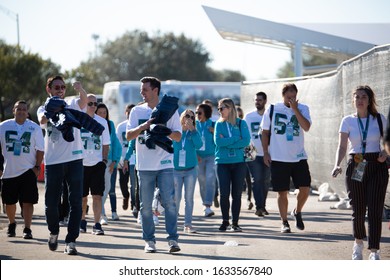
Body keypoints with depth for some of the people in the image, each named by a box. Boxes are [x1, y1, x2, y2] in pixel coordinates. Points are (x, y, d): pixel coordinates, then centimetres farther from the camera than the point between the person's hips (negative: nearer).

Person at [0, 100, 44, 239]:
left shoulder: (34, 128, 1)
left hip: (28, 170, -2)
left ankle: (27, 229, -5)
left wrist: (37, 166, -5)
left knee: (27, 201, -9)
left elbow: (40, 149, 4)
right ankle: (12, 224, 33)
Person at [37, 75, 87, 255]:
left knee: (76, 202, -4)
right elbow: (42, 120, -17)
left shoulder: (72, 105, 8)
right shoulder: (44, 109, 8)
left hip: (74, 159, 0)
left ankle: (71, 241, 0)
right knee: (51, 203, 3)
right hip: (53, 162, 0)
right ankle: (54, 232, 29)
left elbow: (84, 100, -15)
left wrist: (81, 90, -39)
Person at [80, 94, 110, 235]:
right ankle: (82, 222, 25)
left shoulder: (102, 121, 6)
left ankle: (97, 224, -7)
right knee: (82, 196, 8)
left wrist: (104, 159, 2)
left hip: (97, 164, 0)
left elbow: (106, 144, 12)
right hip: (81, 164, 0)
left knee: (97, 195, -8)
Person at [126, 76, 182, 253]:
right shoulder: (137, 111, 9)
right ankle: (149, 240, 12)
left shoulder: (169, 109, 4)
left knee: (169, 202, -9)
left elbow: (178, 136, 2)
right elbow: (128, 136, 1)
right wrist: (143, 127, -16)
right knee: (146, 205, 4)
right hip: (144, 165, 2)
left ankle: (172, 239, -5)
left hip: (165, 164, -2)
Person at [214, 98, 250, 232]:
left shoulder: (241, 123, 4)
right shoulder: (219, 124, 7)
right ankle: (225, 221, 10)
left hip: (239, 162, 0)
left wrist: (226, 142, -10)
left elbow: (246, 141, -9)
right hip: (222, 162, 1)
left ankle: (235, 223, 7)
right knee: (224, 193, -3)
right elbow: (218, 141, -7)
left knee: (237, 194, 1)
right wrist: (236, 138, -9)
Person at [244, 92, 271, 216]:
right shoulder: (249, 116, 5)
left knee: (266, 181, 6)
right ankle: (259, 207, -12)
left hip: (267, 153, 1)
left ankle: (262, 206, 18)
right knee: (256, 180, -9)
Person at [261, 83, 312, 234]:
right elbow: (265, 132, 7)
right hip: (278, 159, -1)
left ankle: (297, 212, 24)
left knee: (305, 188, -4)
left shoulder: (303, 108, 2)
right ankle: (284, 222, 15)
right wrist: (265, 153, 0)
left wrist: (294, 109, -17)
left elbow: (306, 127, -15)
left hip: (299, 157, 1)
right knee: (282, 192, 2)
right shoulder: (272, 109, 1)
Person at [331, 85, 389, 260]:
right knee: (358, 209, 5)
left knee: (375, 210, -9)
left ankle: (374, 251, -6)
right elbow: (342, 147, -2)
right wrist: (337, 165, -19)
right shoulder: (348, 121, 3)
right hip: (355, 167, 1)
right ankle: (358, 242, 31)